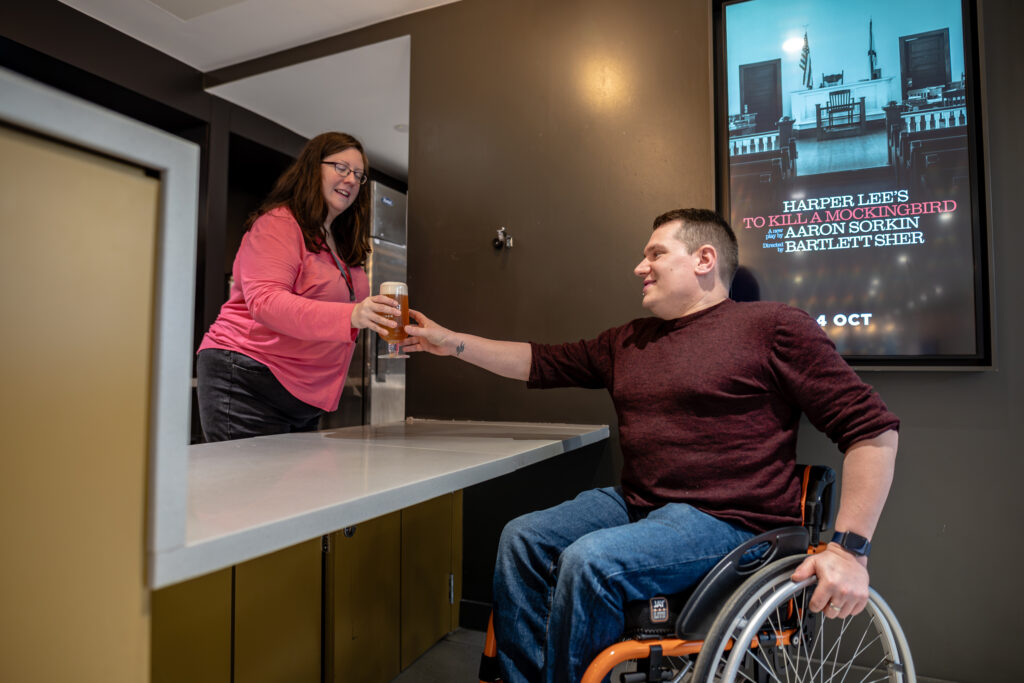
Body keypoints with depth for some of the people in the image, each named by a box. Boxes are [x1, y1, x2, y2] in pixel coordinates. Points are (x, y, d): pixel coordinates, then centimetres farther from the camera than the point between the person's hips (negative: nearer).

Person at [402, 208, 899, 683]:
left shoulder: (774, 326, -5)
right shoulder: (628, 341, 15)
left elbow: (872, 428, -9)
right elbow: (543, 363, 17)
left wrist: (849, 547, -16)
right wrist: (452, 342, 13)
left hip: (727, 520, -7)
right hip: (634, 504, 7)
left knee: (589, 561, -26)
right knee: (521, 540, -5)